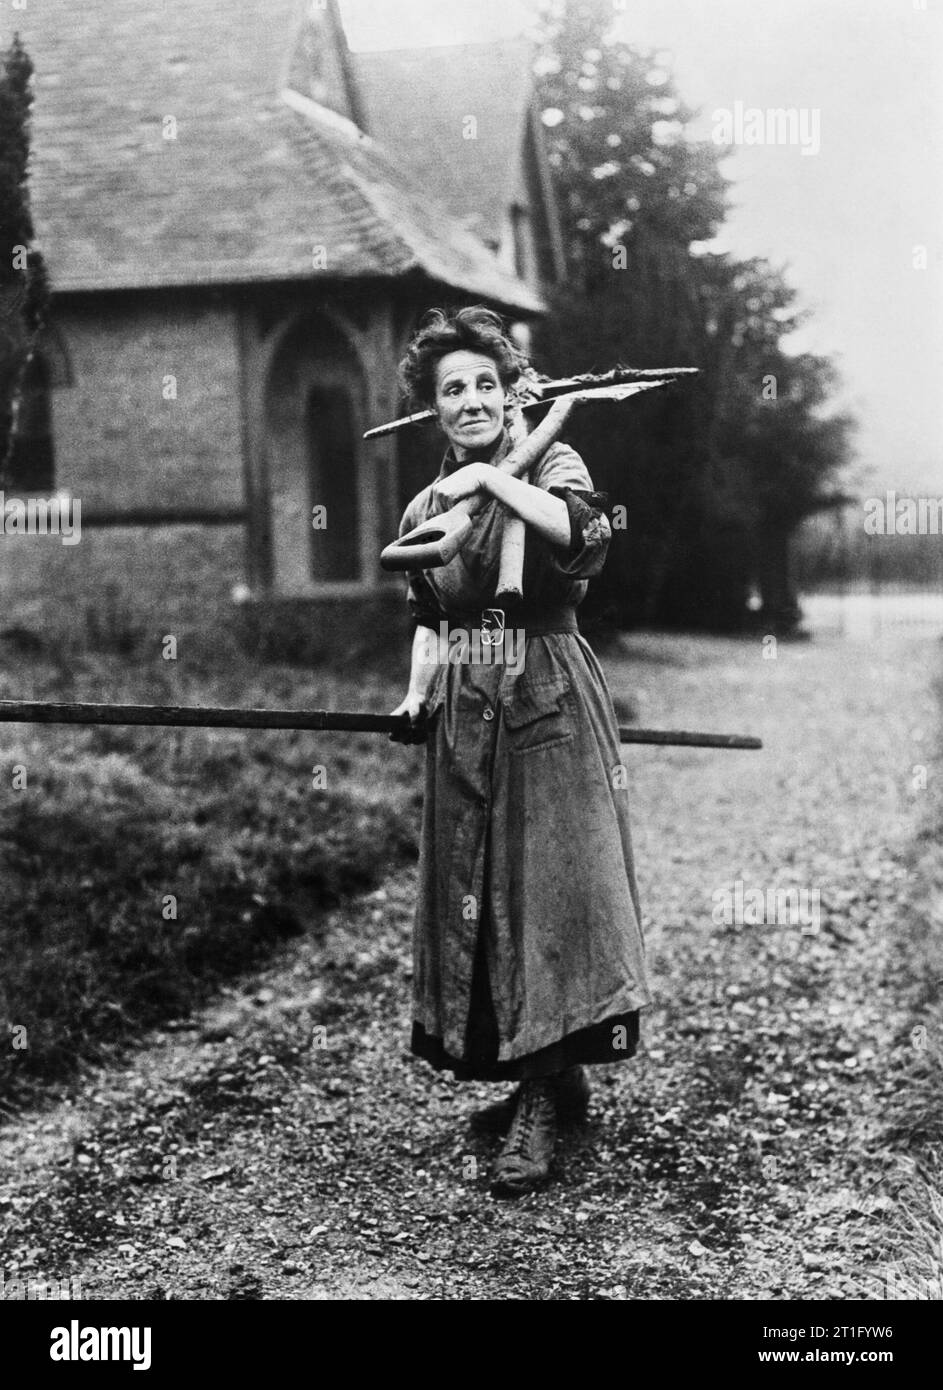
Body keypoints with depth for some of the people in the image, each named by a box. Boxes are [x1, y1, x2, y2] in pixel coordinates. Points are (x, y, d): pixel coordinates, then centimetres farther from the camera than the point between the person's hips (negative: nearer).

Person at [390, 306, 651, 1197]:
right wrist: (418, 693, 5)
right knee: (474, 894, 8)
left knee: (549, 888, -8)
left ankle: (540, 1111, -2)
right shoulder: (424, 509, 13)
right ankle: (555, 1081, 23)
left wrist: (494, 481, -21)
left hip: (549, 705, -6)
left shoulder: (548, 463, -3)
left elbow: (585, 538, -23)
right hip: (465, 717, 6)